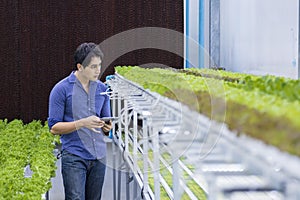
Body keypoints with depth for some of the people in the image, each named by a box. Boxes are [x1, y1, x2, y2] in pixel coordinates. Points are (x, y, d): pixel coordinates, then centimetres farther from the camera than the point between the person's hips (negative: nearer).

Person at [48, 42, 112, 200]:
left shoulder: (102, 89, 11)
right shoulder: (61, 89, -5)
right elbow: (54, 127, -6)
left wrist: (107, 127, -4)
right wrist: (83, 123, -18)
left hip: (99, 157, 5)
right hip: (74, 157, -5)